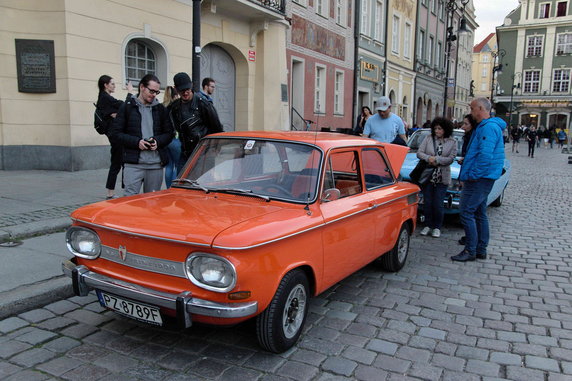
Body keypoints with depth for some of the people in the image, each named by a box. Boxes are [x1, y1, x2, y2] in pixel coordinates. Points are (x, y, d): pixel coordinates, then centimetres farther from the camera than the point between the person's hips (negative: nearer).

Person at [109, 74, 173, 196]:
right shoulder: (127, 107, 5)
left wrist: (158, 141, -6)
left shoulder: (160, 109, 14)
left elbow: (169, 133, 15)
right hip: (133, 163, -3)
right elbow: (115, 133, 1)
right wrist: (136, 142, -12)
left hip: (156, 164, 3)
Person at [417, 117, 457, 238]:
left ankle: (437, 227, 15)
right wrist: (428, 158, -21)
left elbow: (451, 159, -9)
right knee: (427, 203, 6)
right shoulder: (428, 138, 3)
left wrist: (436, 159, -18)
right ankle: (428, 225, 21)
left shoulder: (452, 142, 0)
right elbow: (419, 152, -3)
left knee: (437, 204, -1)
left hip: (442, 178, -1)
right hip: (427, 176, 2)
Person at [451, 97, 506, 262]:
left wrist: (473, 174, -20)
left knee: (467, 213, -8)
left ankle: (470, 251, -3)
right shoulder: (484, 126, 18)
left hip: (479, 179, -11)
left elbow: (485, 155, -25)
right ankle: (481, 250, 22)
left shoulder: (488, 127, -16)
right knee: (480, 214, 14)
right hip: (483, 178, 11)